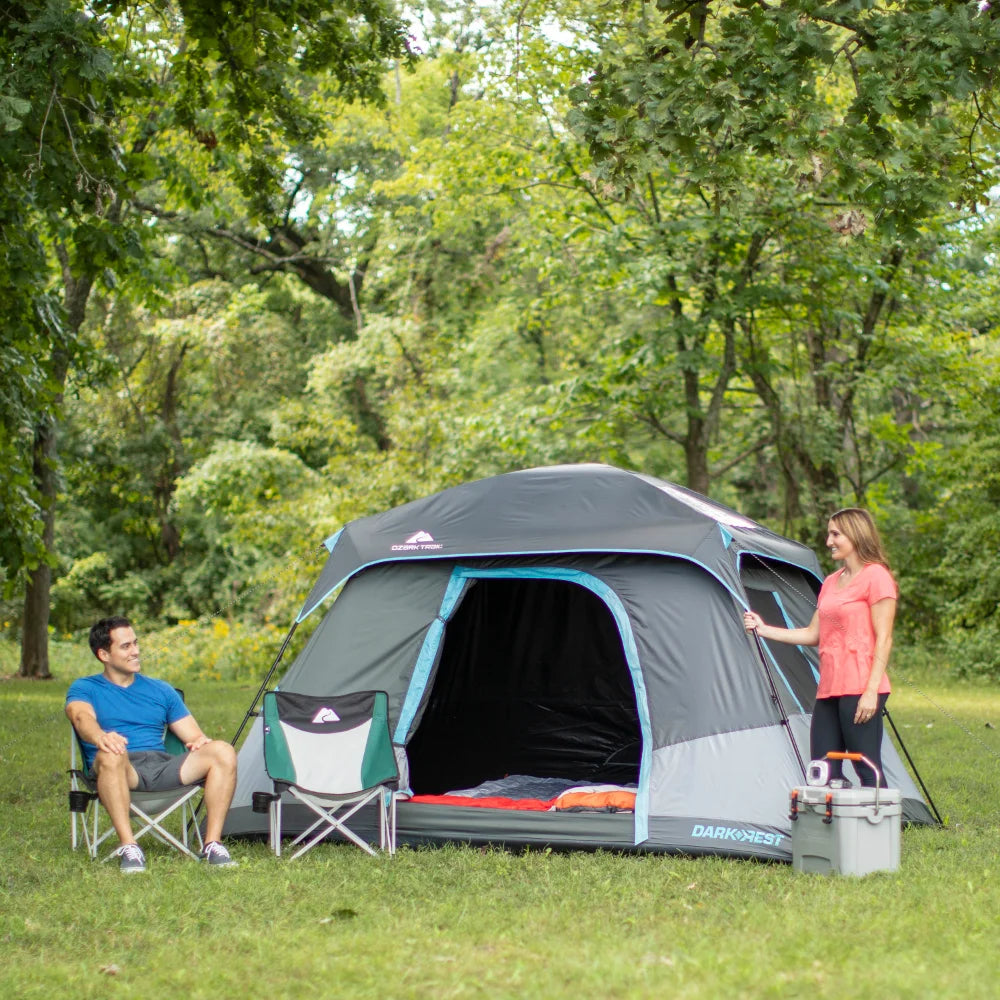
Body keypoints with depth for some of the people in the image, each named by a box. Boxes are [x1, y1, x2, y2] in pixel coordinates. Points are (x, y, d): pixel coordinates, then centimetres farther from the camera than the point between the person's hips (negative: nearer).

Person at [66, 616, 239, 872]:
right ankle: (128, 847, -38)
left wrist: (199, 742, -6)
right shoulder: (84, 688, 13)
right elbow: (82, 717, -12)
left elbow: (194, 736, 21)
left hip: (163, 767, 4)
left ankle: (212, 844, -21)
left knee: (222, 752, -21)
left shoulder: (160, 690, 26)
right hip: (123, 773, -4)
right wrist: (100, 737, -37)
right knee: (111, 755, -40)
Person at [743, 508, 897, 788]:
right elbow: (813, 634, 20)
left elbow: (883, 639, -11)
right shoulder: (831, 582, 19)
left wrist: (871, 691, -17)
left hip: (859, 689, -8)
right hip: (828, 690, 8)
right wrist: (764, 630, 15)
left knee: (868, 770, -8)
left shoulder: (876, 577, -6)